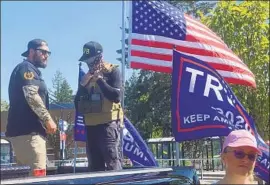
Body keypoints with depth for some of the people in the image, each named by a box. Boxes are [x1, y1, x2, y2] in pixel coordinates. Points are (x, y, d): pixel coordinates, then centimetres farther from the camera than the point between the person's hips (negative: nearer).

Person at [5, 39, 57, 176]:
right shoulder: (27, 68, -5)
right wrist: (48, 119, -16)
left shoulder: (30, 70, 27)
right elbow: (31, 95, -18)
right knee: (38, 173, -15)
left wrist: (44, 121, 24)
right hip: (28, 130, -11)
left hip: (23, 129, 11)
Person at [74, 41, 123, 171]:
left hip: (108, 124, -6)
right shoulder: (87, 76, 17)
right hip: (91, 126, 6)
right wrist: (83, 85, -1)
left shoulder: (112, 71, 0)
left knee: (113, 164, -10)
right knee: (94, 166, 8)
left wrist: (99, 79, -12)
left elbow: (116, 96, -14)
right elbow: (77, 104, 13)